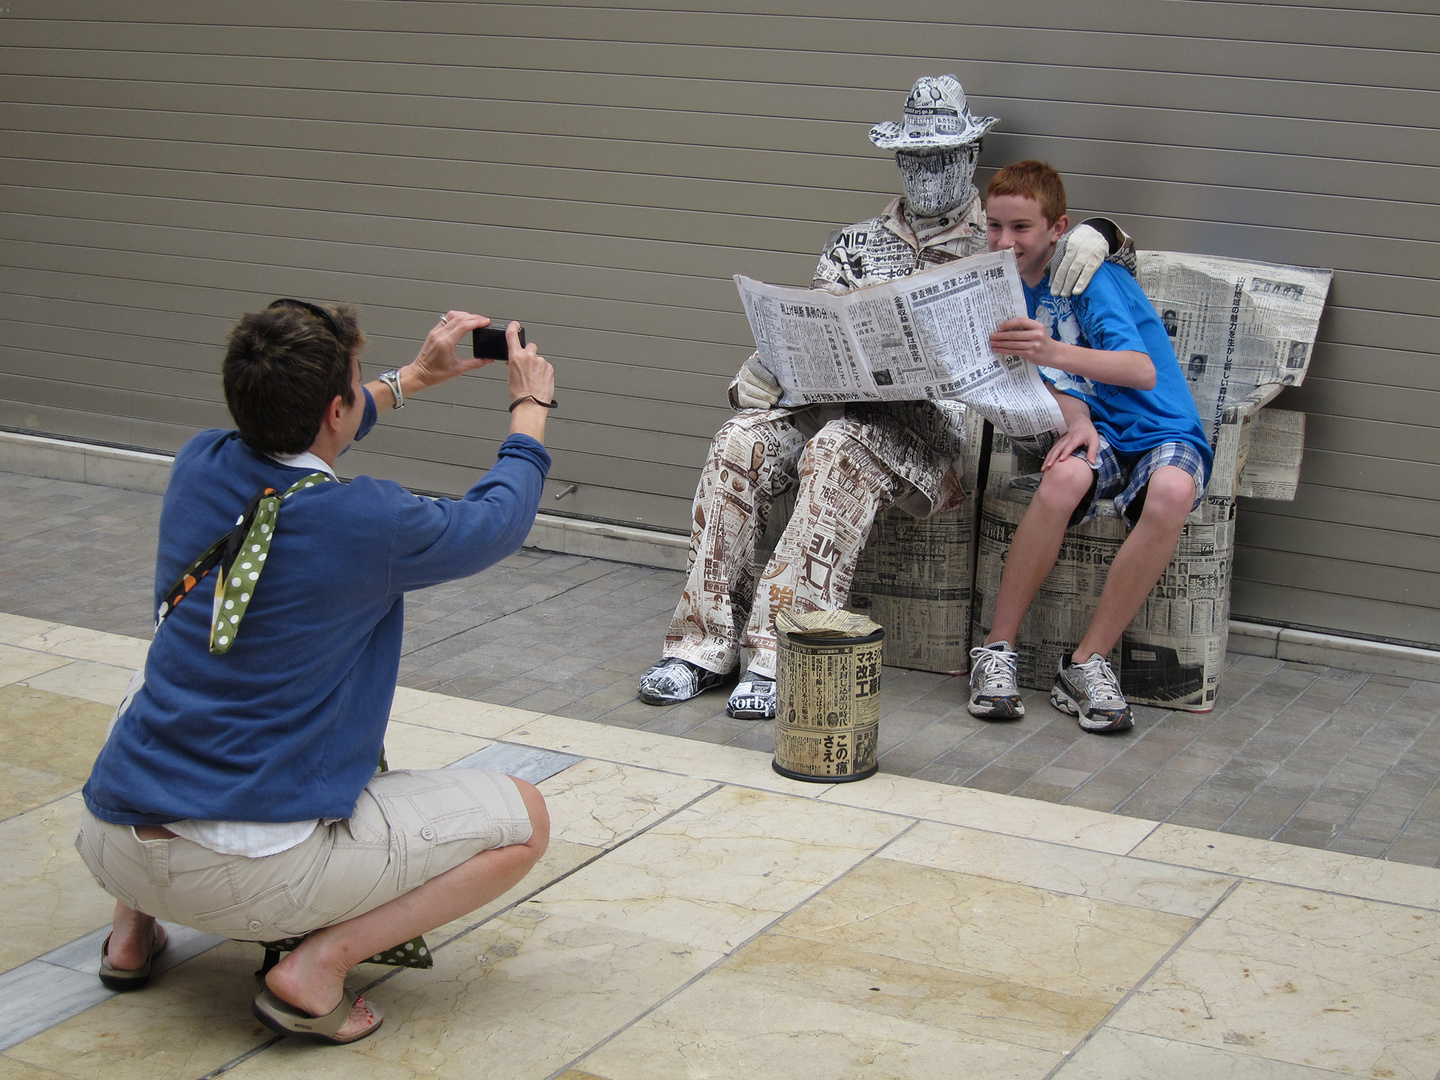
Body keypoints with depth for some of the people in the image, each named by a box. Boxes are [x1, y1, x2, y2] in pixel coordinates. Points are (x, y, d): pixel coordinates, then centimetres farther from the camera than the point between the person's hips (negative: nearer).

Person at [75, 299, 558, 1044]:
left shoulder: (199, 467, 2)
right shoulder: (368, 523, -15)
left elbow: (285, 437, 27)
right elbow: (497, 520, 6)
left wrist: (413, 378, 34)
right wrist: (531, 406, 23)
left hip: (111, 844, 7)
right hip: (254, 872, -6)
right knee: (523, 820, 5)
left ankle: (132, 927, 26)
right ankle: (320, 964, -8)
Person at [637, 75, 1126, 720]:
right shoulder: (855, 245, 25)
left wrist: (1098, 233, -7)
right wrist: (762, 370, -5)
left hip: (938, 417, -4)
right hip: (839, 399, 4)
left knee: (840, 448, -37)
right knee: (739, 443, -25)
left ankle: (782, 654, -38)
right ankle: (705, 643, -21)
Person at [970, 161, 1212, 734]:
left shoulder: (1092, 277, -11)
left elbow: (1142, 369, -27)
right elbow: (1058, 384, 2)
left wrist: (1054, 352, -44)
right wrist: (1076, 421, -23)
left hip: (1164, 433, -3)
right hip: (1096, 432, 3)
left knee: (1171, 492, -39)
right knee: (1064, 476, -35)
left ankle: (1087, 663, -29)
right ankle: (997, 650, -24)